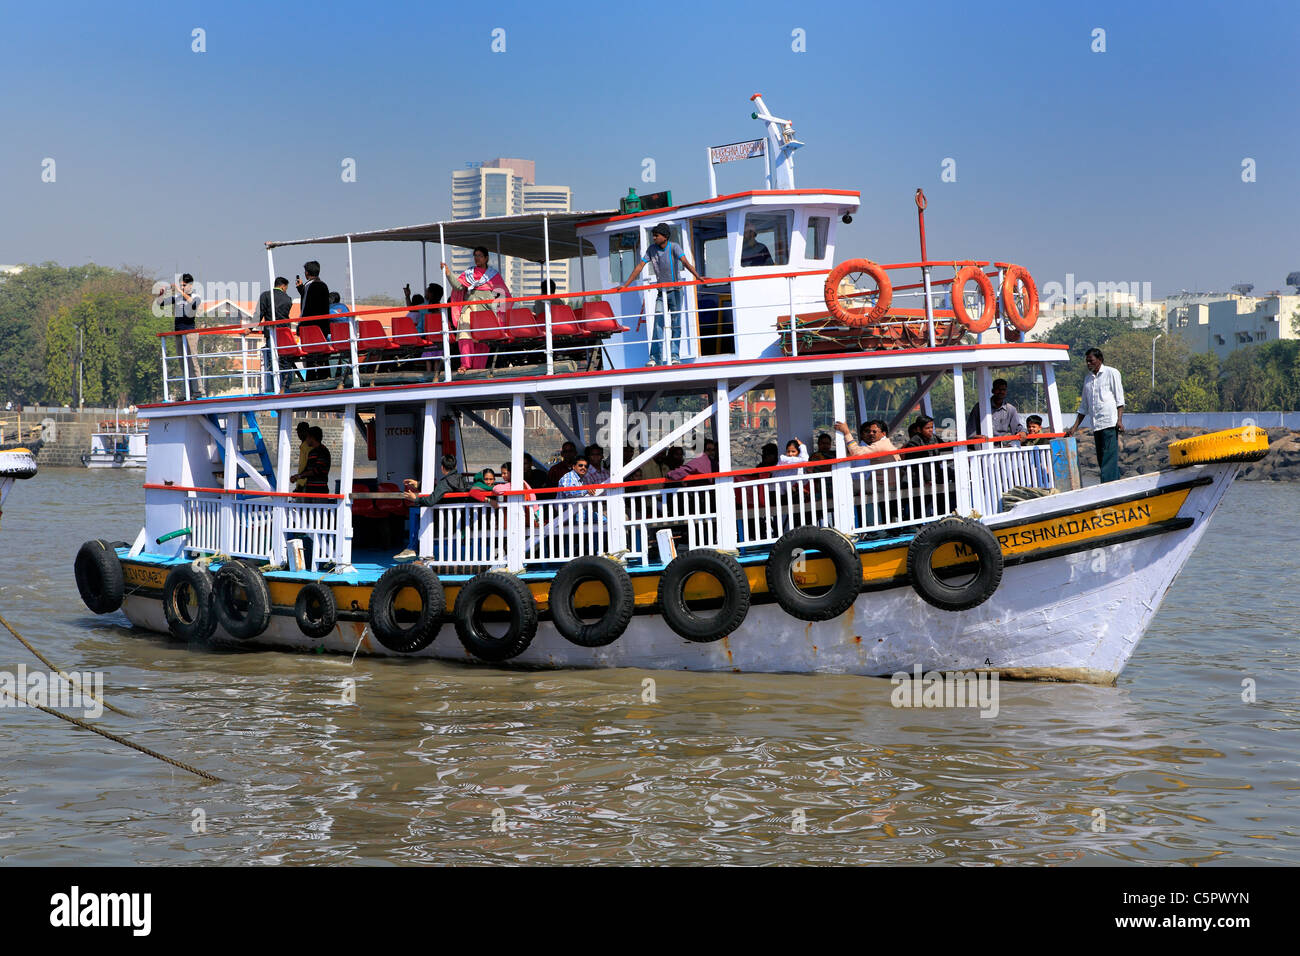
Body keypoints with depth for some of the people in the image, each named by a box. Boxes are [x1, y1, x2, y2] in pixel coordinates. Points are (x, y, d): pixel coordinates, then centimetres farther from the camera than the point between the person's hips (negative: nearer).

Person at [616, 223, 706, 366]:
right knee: (658, 324, -5)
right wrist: (626, 285, 2)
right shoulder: (652, 249, 0)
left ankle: (674, 356, 4)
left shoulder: (674, 247, -11)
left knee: (676, 325, -1)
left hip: (675, 291, -3)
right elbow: (640, 266, 4)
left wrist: (697, 276, -41)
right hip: (661, 292, 3)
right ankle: (655, 357, -5)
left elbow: (685, 262, -25)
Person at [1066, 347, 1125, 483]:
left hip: (1110, 422, -6)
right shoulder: (1088, 378, 20)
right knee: (1102, 460, 3)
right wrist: (1074, 427, 18)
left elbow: (1119, 399, -1)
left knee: (1109, 458, -14)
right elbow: (1084, 407, 24)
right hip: (1096, 425, 6)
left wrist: (1119, 420, -13)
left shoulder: (1112, 373, 4)